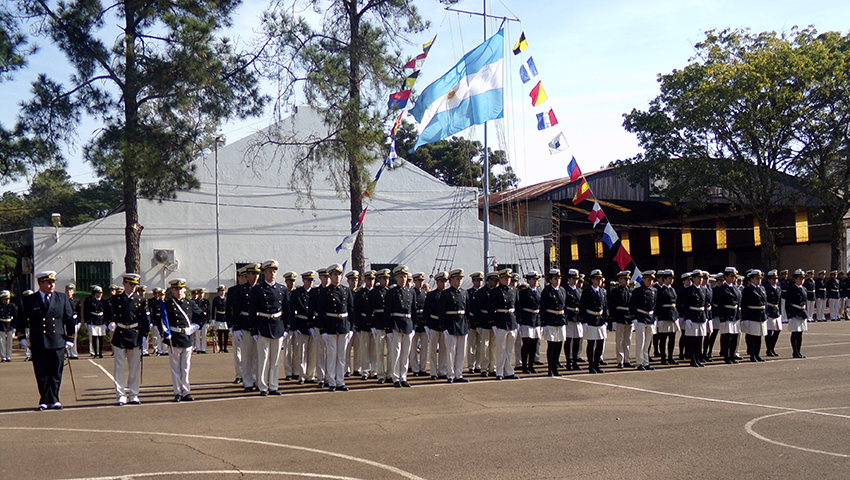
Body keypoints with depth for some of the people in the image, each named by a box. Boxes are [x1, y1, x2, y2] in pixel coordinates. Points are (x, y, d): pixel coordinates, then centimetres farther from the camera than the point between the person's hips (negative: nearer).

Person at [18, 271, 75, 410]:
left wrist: (69, 338, 6)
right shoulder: (29, 300, 3)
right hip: (38, 345, -1)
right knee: (42, 375, 4)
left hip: (58, 343, 1)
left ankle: (54, 400, 15)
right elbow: (22, 319, 10)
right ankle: (44, 400, 16)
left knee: (56, 374, 4)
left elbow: (70, 319, 9)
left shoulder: (62, 298, 6)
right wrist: (21, 337, 4)